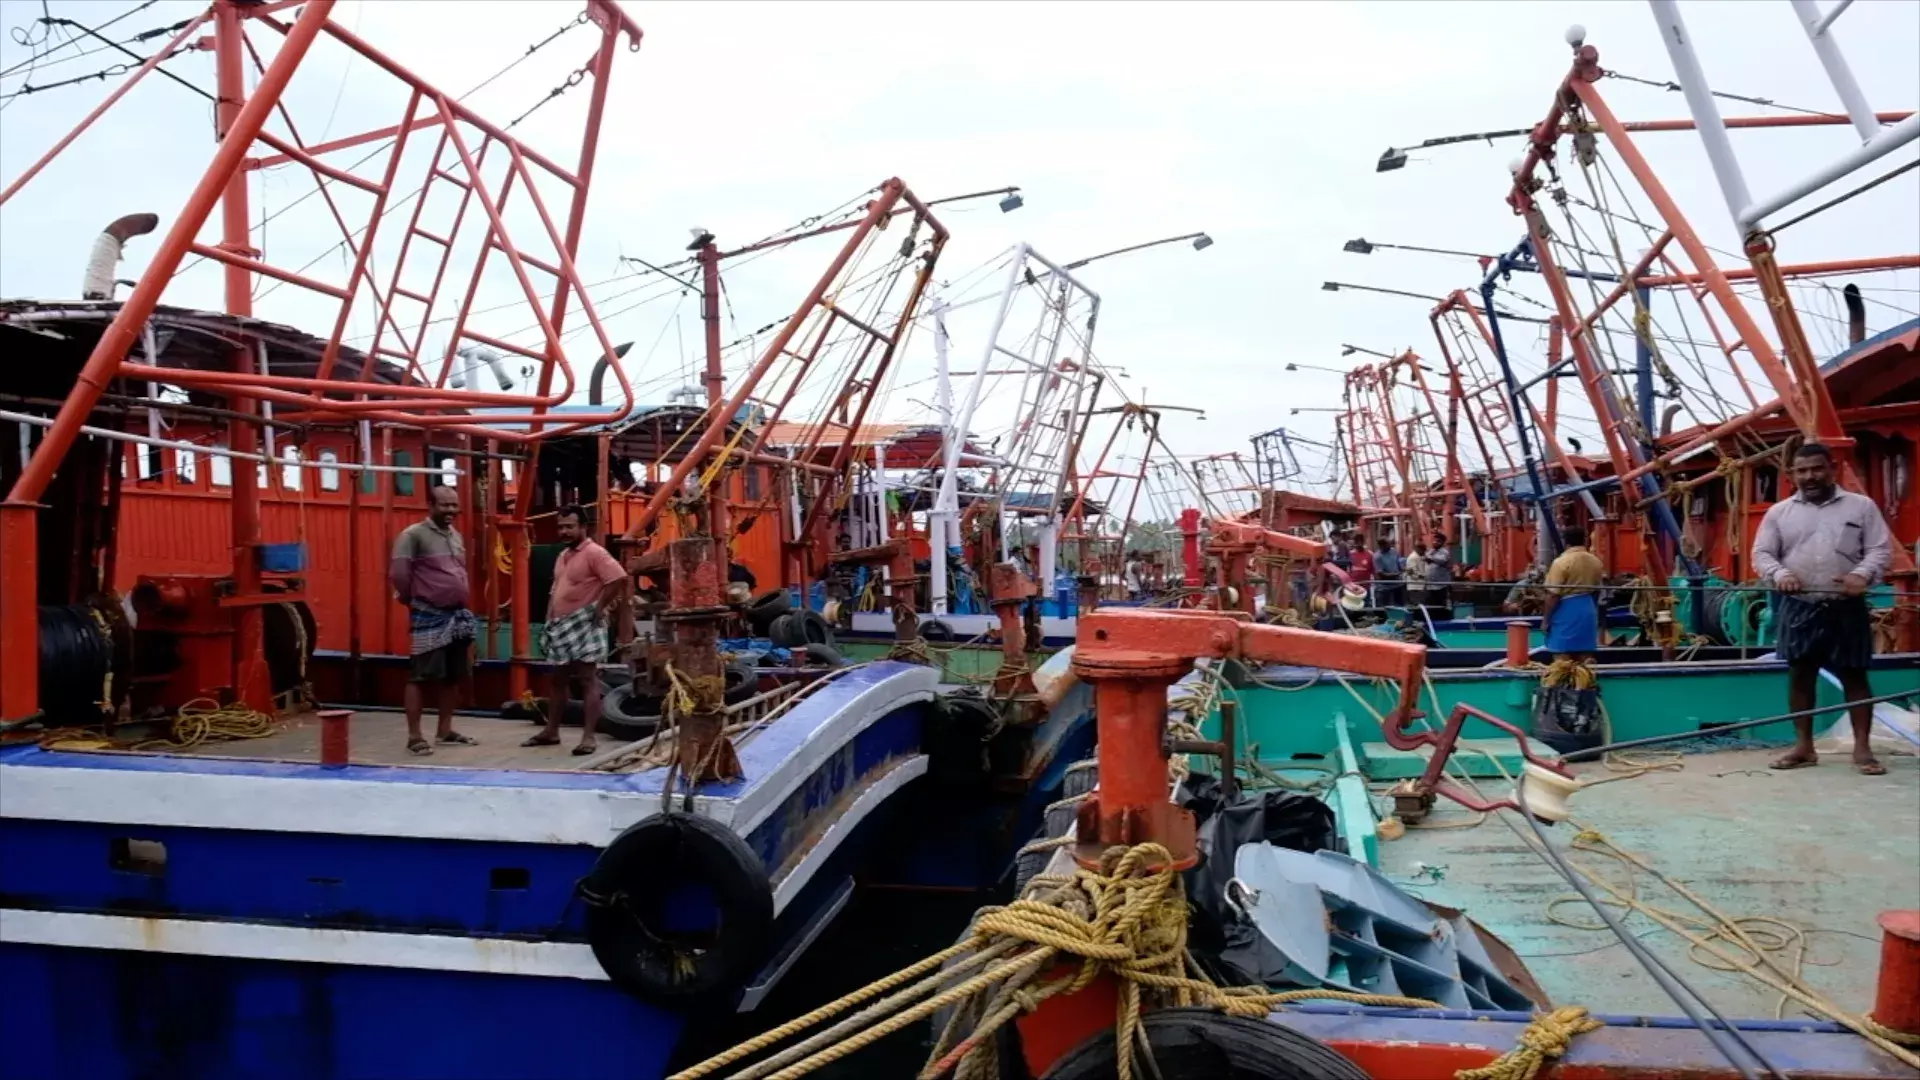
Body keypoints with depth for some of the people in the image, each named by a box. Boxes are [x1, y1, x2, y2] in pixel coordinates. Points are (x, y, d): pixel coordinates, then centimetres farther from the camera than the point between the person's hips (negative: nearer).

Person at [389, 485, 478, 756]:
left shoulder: (456, 536, 14)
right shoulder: (414, 534, -10)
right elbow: (397, 572, -18)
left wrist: (460, 600, 15)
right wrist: (411, 599, -5)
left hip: (458, 614, 8)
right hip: (429, 617, -8)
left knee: (453, 677, 13)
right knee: (421, 676, -4)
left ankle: (445, 731, 24)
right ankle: (414, 736, 1)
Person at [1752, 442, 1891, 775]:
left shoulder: (1861, 506, 5)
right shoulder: (1779, 512, 7)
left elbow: (1881, 549, 1)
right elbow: (1761, 554, 5)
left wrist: (1862, 574, -19)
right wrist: (1780, 574, -15)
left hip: (1846, 607, -1)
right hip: (1799, 607, 1)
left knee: (1854, 675, 2)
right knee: (1800, 675, 4)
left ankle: (1862, 748, 8)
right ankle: (1804, 747, 12)